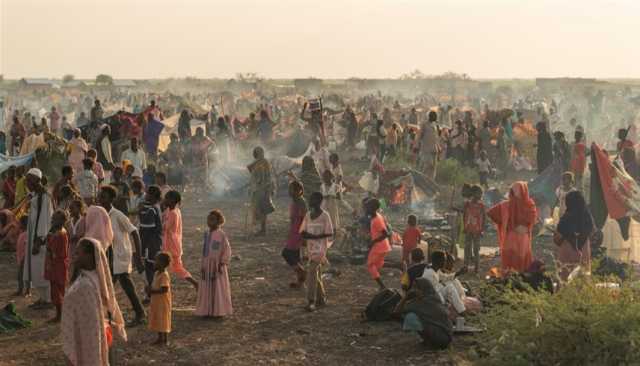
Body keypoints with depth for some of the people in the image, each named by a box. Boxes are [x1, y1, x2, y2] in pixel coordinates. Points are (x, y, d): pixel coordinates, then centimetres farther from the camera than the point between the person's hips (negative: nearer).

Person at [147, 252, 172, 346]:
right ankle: (160, 338, 27)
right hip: (156, 301, 10)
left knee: (163, 320, -1)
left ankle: (165, 340, 7)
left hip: (163, 301, -10)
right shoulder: (156, 273, 8)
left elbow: (164, 289, -28)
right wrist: (149, 288, 0)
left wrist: (152, 291, -24)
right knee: (157, 320, 16)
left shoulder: (164, 275, -21)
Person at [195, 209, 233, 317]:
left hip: (217, 264, -7)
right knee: (207, 287, 9)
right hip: (207, 264, 7)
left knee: (218, 287, 1)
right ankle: (208, 310, 17)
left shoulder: (221, 235, -13)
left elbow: (227, 250, -13)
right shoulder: (207, 234, 8)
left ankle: (219, 310, 10)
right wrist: (203, 264, 13)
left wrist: (222, 264, -15)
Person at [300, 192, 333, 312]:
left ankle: (311, 301, -13)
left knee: (312, 273, -14)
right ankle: (321, 298, 25)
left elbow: (329, 234, -11)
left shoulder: (325, 216, -10)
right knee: (316, 274, 12)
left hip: (320, 249, -6)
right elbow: (302, 233, 5)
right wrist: (314, 236, -15)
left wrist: (316, 237, -20)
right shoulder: (308, 215, 7)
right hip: (311, 249, 6)